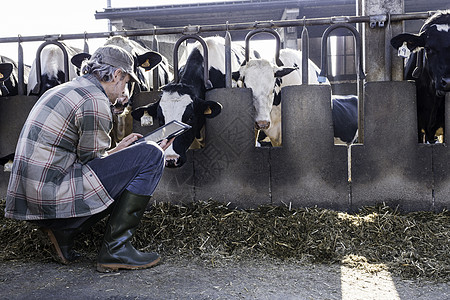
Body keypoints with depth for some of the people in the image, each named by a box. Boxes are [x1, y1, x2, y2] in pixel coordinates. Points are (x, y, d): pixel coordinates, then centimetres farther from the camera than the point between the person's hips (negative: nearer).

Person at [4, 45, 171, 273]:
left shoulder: (62, 90, 19)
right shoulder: (95, 101, -12)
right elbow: (92, 160, -6)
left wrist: (117, 150, 27)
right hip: (53, 197, -10)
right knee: (150, 156, -9)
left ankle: (63, 232, 11)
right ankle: (115, 249, -8)